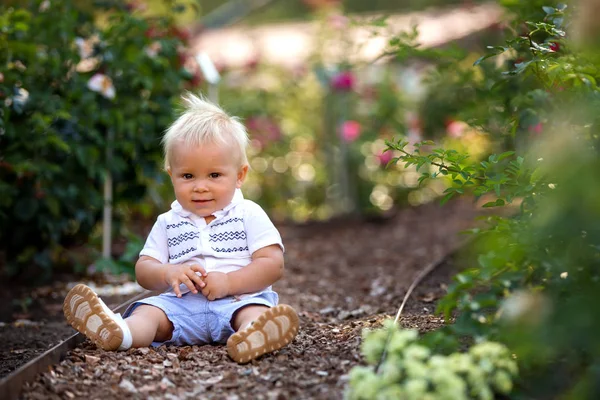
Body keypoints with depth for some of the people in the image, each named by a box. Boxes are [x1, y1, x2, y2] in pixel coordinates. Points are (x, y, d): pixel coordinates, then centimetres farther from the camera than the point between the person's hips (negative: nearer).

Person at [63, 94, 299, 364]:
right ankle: (118, 332, -55)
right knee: (148, 311, -25)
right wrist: (168, 273, -10)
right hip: (181, 304, 3)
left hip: (237, 300, -2)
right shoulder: (168, 223, 17)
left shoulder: (250, 215, 7)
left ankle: (254, 334, -67)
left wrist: (228, 282, -16)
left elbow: (273, 265, -2)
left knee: (256, 311, -35)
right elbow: (143, 270, 14)